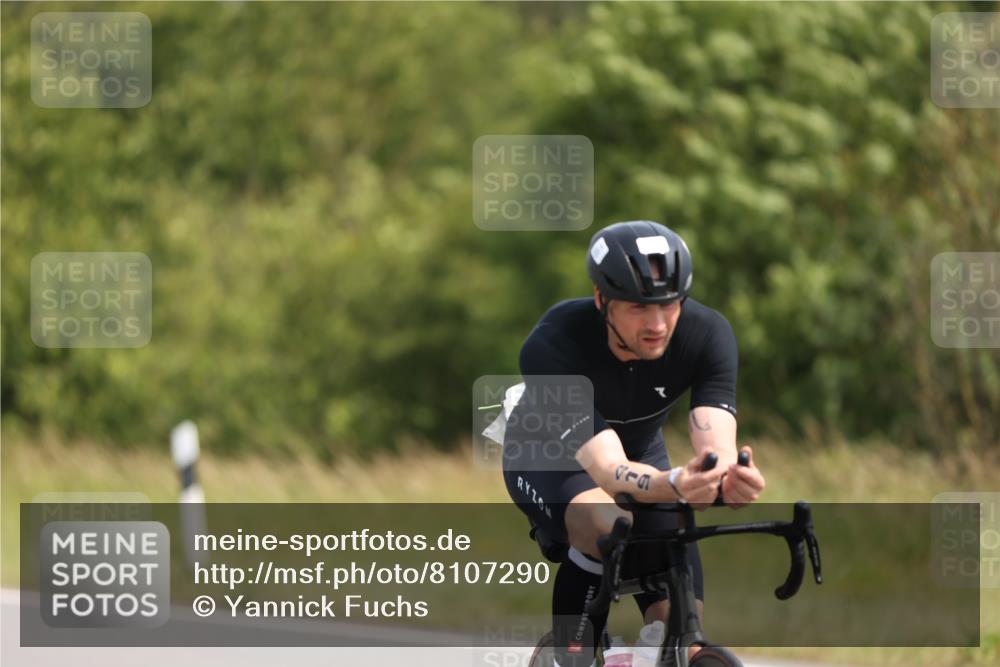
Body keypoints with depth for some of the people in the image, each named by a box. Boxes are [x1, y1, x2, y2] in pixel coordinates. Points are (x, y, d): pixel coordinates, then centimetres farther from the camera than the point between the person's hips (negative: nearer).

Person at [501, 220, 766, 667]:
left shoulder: (707, 335, -28)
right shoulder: (552, 347, -37)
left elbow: (715, 448, -38)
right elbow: (608, 471, -45)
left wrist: (731, 478, -63)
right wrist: (674, 484, -67)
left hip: (641, 453, 4)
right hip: (549, 458, -4)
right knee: (610, 531, -37)